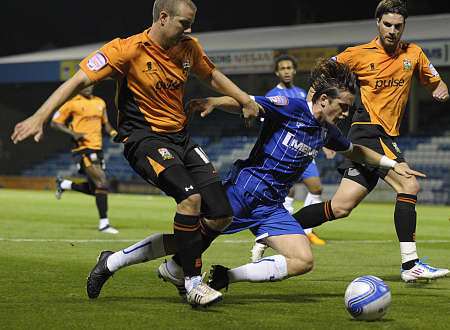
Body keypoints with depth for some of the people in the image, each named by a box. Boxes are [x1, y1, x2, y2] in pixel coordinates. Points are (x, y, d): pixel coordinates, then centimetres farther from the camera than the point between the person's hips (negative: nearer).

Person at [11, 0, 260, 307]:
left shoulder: (189, 47, 5)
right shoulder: (128, 50, -13)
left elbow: (211, 75, 26)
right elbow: (79, 80, -16)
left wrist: (245, 100, 16)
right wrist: (40, 116, -25)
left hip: (181, 136, 7)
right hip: (143, 137, -7)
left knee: (220, 218, -4)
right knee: (191, 197, -30)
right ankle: (193, 283, -16)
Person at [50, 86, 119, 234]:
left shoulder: (100, 103, 14)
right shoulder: (73, 104, -5)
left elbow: (105, 123, 26)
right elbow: (55, 123, -2)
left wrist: (112, 132, 4)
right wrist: (73, 133, -16)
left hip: (97, 149, 7)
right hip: (84, 149, -7)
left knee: (94, 189, 11)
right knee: (102, 184, -17)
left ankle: (63, 184, 33)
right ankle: (103, 224, -12)